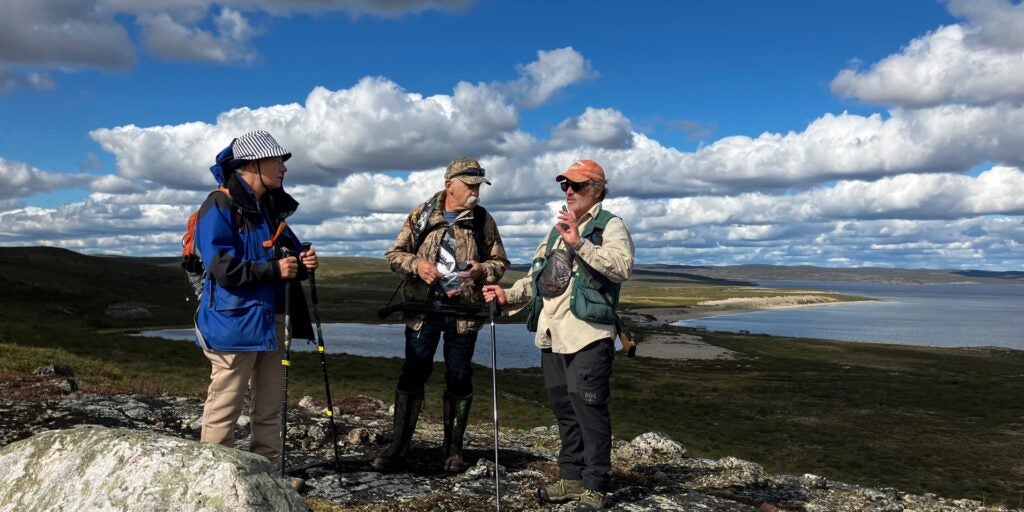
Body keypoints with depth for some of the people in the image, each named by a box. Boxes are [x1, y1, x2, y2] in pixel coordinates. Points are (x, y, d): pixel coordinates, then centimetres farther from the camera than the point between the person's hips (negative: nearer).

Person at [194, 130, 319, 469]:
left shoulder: (273, 208, 15)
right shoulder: (220, 206, -9)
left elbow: (287, 258, 25)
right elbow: (221, 267, -18)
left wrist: (302, 263, 2)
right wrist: (273, 269, -21)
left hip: (273, 323, 8)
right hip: (235, 324, -8)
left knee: (269, 409, 13)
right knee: (224, 408, -2)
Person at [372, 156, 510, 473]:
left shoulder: (483, 220, 6)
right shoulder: (421, 215, 4)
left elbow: (500, 263, 9)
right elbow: (395, 255, 6)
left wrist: (482, 270, -12)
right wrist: (416, 264, -14)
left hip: (464, 311, 1)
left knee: (459, 379, 7)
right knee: (413, 375, 3)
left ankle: (454, 450, 19)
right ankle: (398, 447, 11)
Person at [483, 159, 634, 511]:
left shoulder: (610, 226, -2)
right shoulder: (556, 230, 22)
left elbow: (622, 267, -22)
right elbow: (535, 278, 24)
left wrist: (580, 244, -26)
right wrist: (508, 294, 8)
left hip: (587, 336, -8)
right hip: (551, 335, 8)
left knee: (590, 411, -5)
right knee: (563, 410, 14)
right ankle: (570, 478, 26)